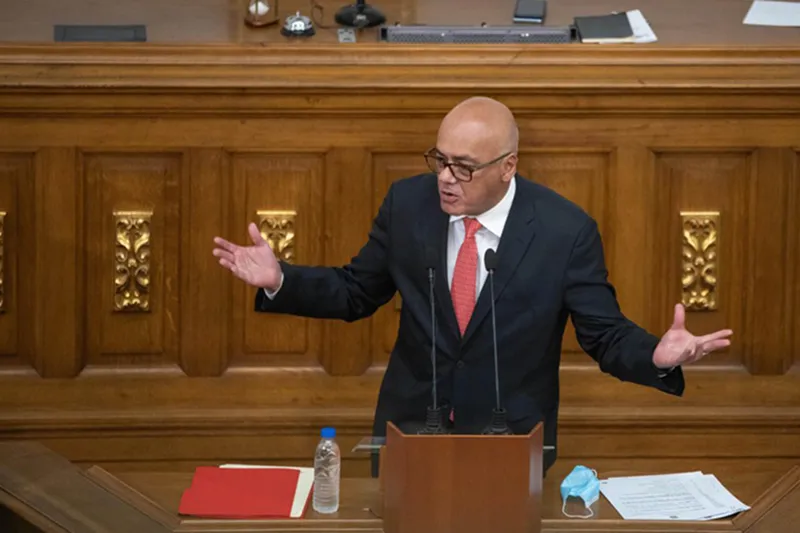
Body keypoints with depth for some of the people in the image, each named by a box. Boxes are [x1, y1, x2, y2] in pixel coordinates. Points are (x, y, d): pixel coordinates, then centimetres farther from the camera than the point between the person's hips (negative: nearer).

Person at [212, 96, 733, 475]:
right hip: (410, 428, 2)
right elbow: (356, 292, 5)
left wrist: (657, 357, -30)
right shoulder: (407, 201, -7)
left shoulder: (566, 230, -15)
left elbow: (605, 334, -10)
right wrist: (279, 280, -10)